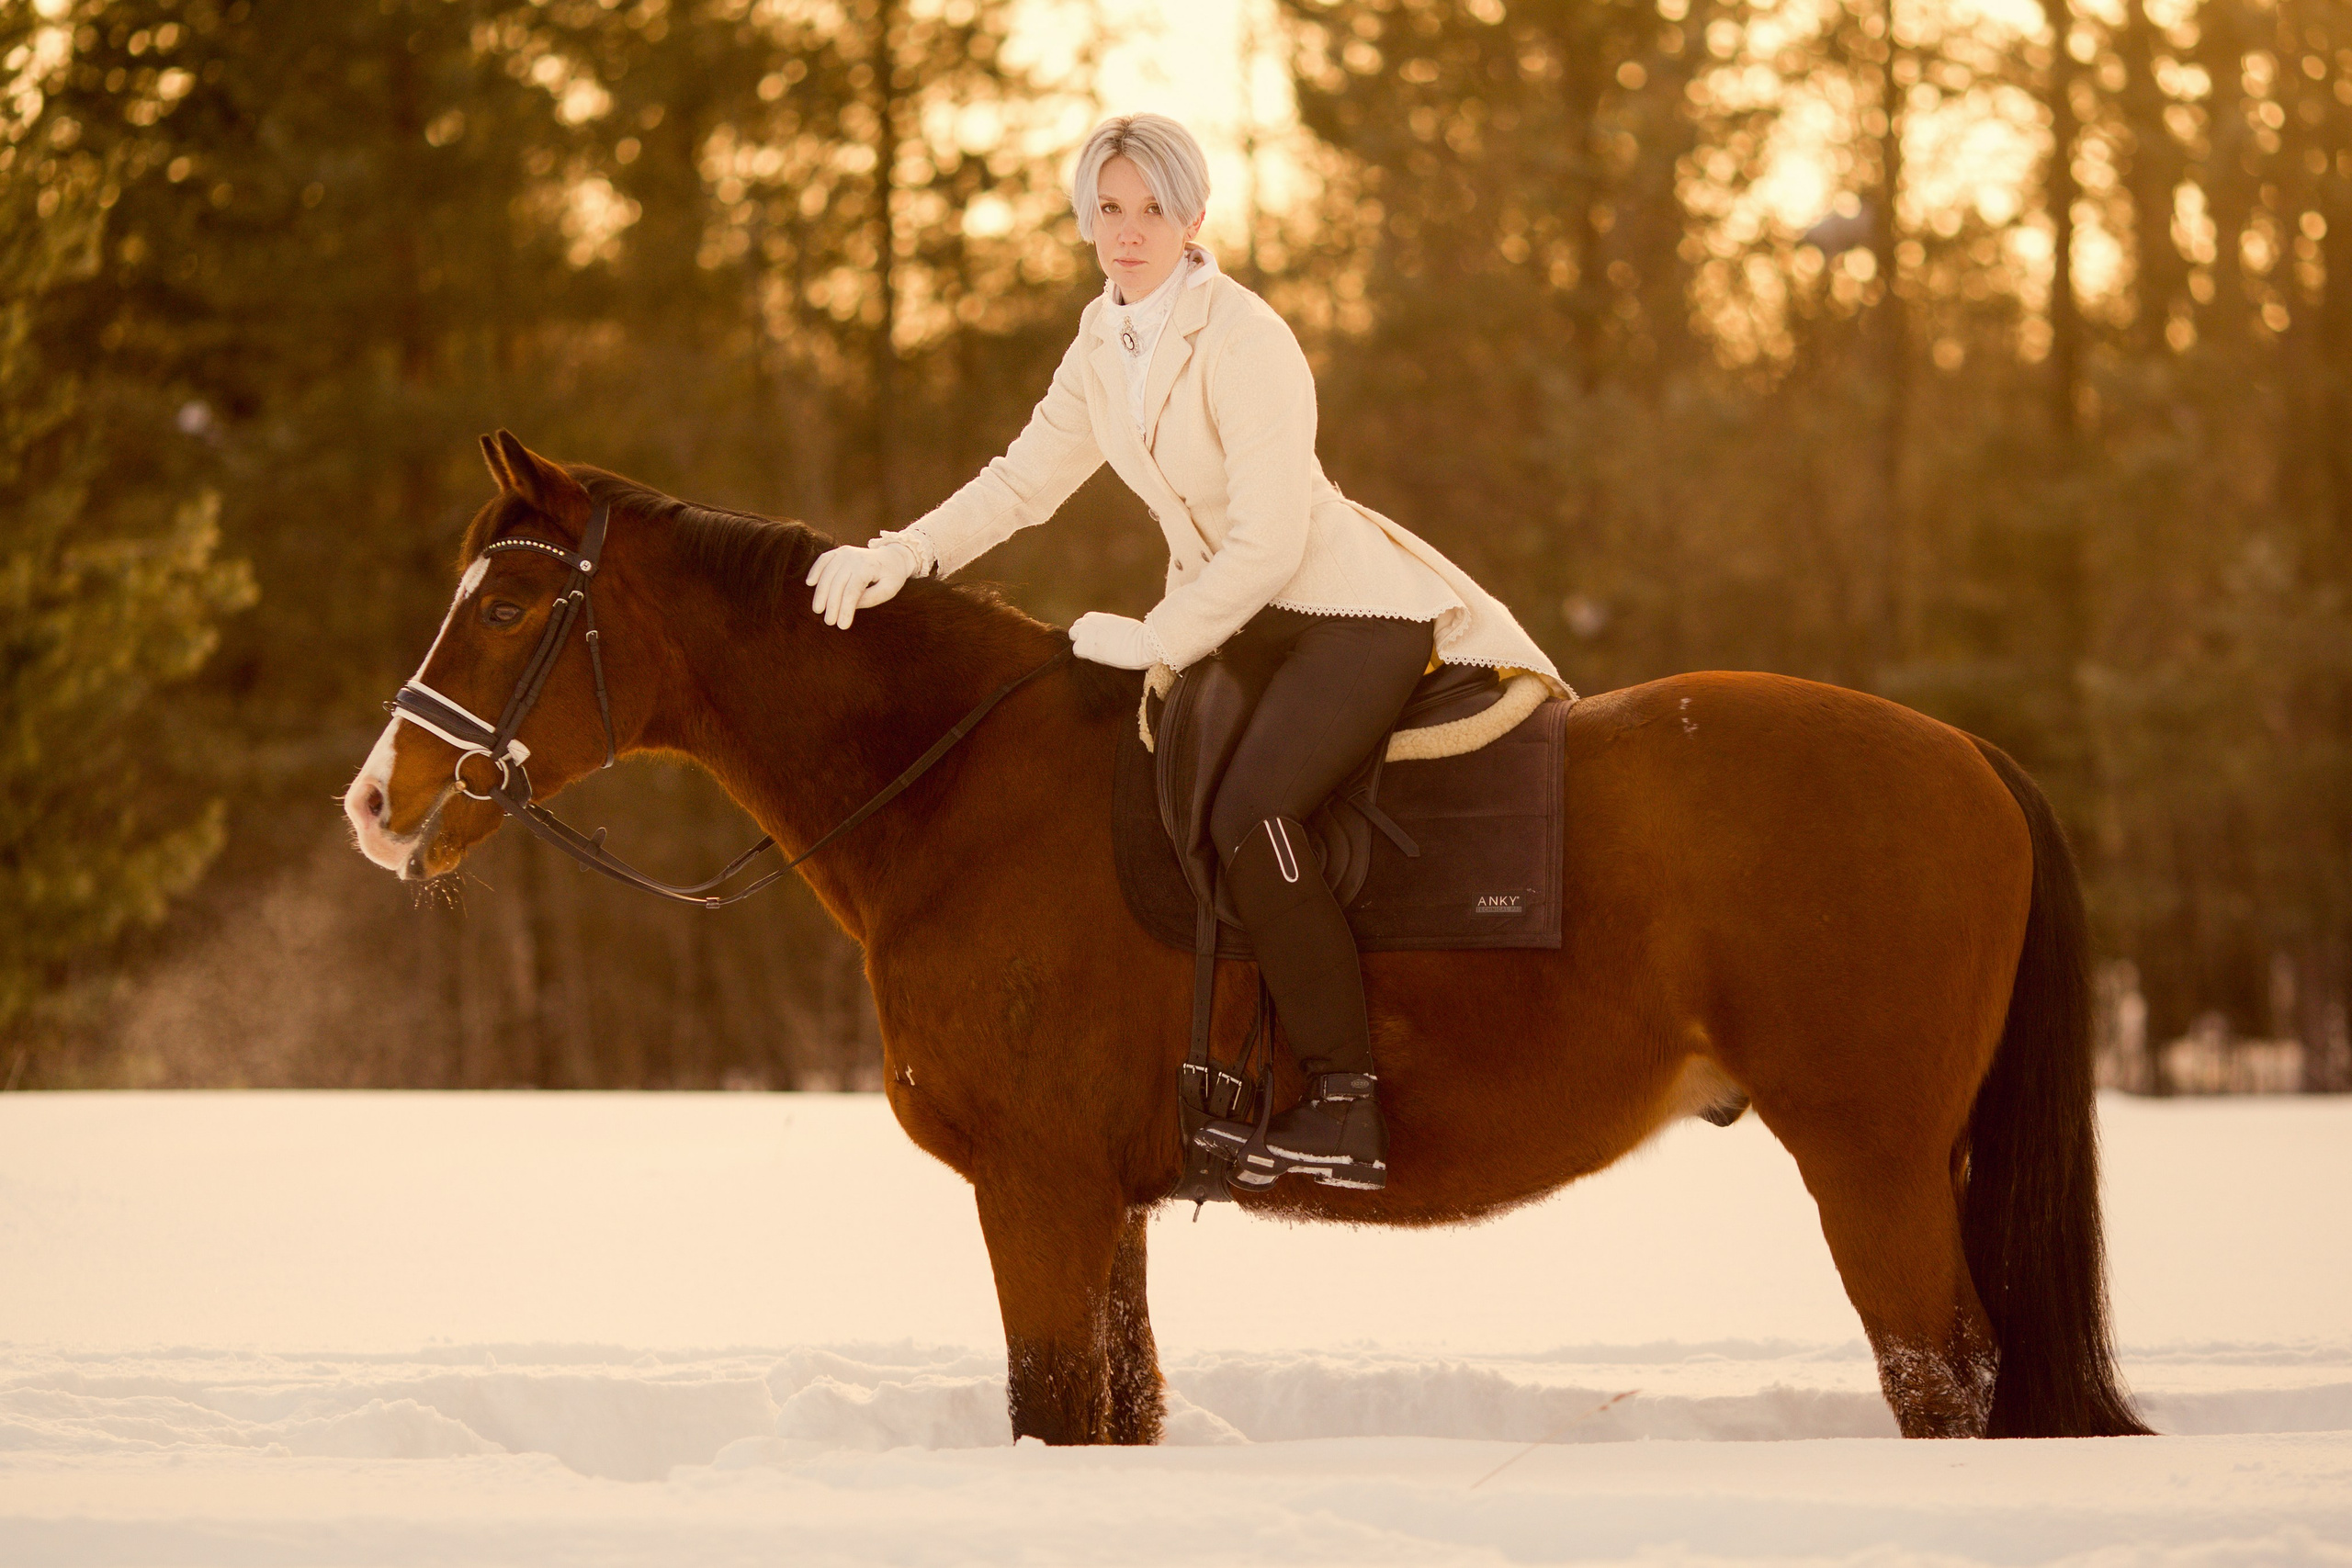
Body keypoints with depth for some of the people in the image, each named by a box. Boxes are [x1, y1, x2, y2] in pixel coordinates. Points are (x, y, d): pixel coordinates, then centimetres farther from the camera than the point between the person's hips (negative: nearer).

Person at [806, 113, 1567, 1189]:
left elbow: (1268, 539, -22)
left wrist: (1160, 641, -18)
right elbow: (1026, 481, 9)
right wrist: (900, 556, -3)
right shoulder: (1107, 342, 5)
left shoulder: (1241, 340, -20)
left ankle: (1345, 1108, -26)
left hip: (1350, 615, -10)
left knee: (1249, 810, -29)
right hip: (1235, 613, 10)